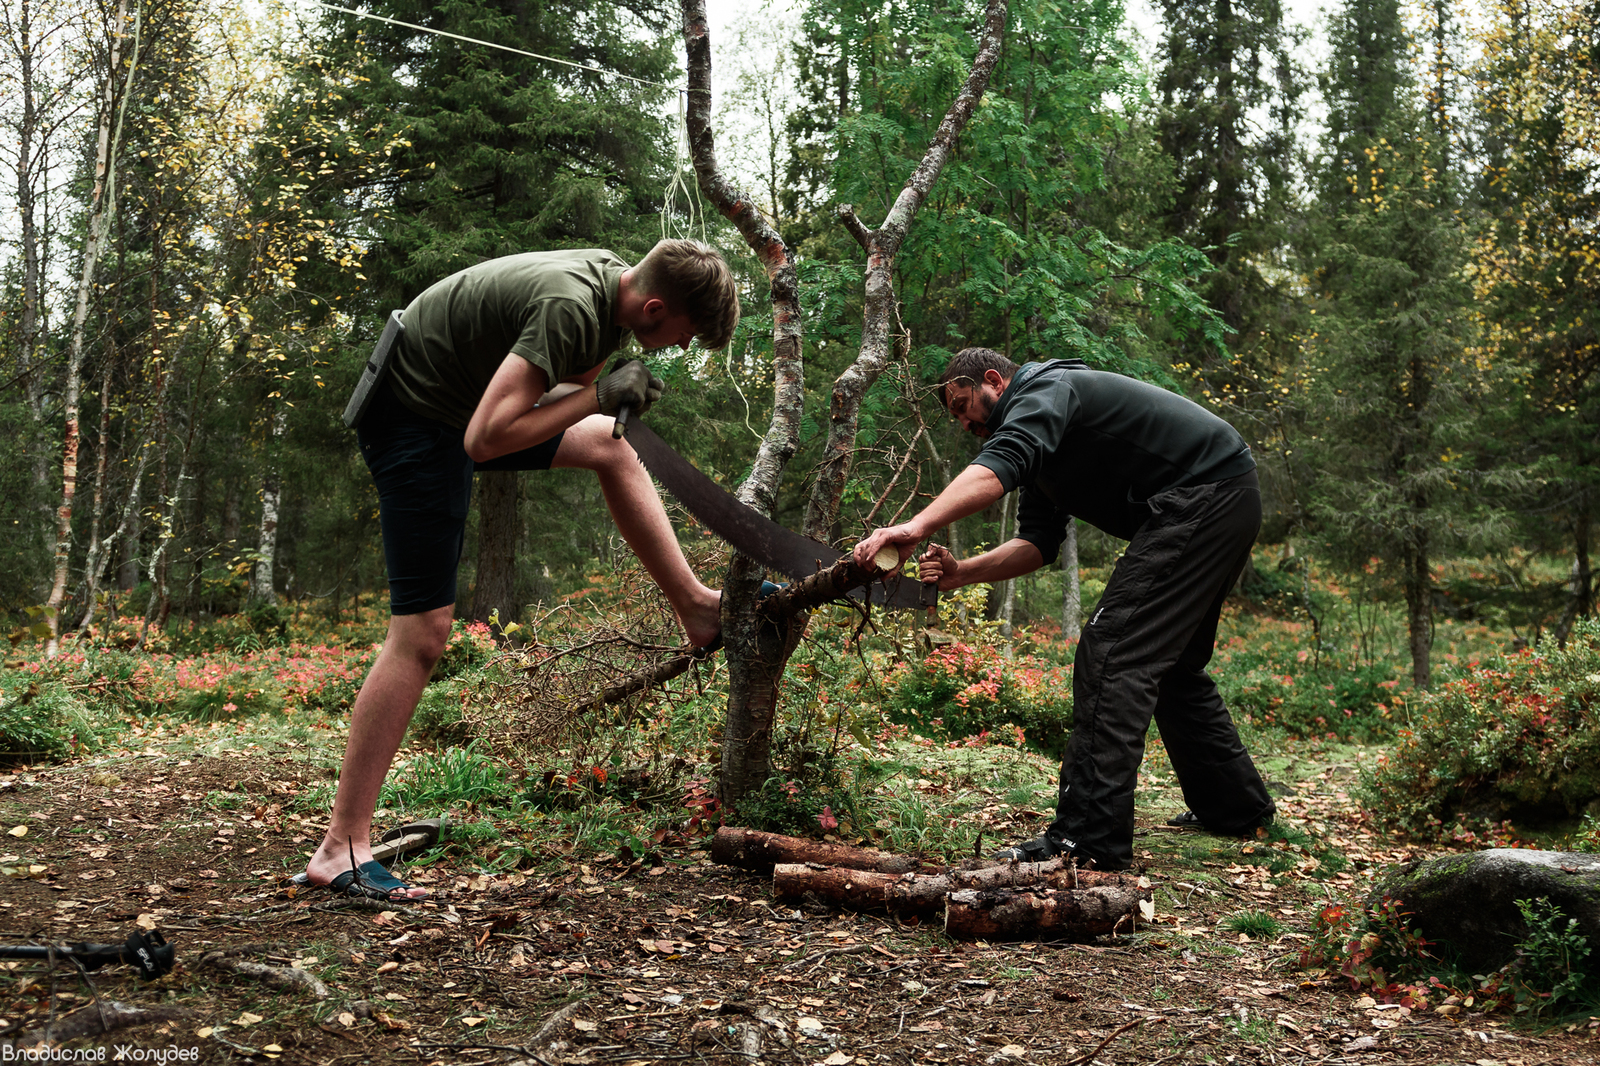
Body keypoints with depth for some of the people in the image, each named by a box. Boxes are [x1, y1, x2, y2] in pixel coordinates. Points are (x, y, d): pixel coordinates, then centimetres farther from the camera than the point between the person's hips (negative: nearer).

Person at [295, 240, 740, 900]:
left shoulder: (613, 284, 1)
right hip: (414, 418, -10)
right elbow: (487, 439, -33)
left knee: (609, 446, 15)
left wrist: (615, 399, -5)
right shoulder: (572, 306, -29)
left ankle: (696, 605, 28)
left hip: (463, 397, 10)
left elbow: (566, 387, 17)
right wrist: (599, 394, -24)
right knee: (422, 633, -11)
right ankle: (340, 850, -6)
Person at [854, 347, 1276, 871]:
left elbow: (1000, 466, -33)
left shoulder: (1045, 389, -11)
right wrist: (963, 571, -7)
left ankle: (1087, 836, -21)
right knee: (1173, 663, 21)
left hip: (1206, 494, -11)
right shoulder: (1043, 436, 19)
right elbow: (1035, 544, 9)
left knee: (1112, 653, -17)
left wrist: (916, 526, -45)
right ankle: (1238, 808, 35)